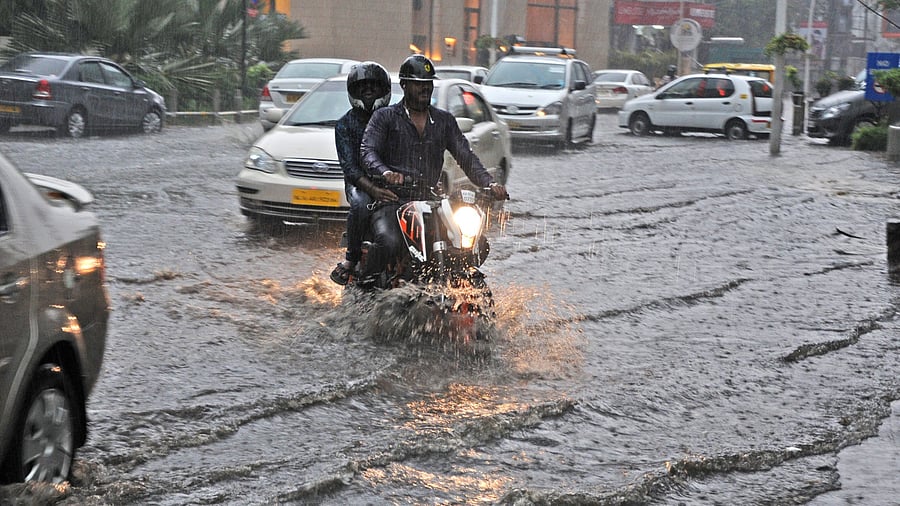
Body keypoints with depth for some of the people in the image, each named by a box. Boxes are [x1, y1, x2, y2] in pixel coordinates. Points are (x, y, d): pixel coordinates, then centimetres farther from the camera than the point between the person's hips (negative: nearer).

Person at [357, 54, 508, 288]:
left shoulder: (444, 121, 19)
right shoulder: (385, 117, 8)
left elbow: (465, 156, 12)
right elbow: (368, 151, -6)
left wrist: (489, 183, -6)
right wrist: (385, 172, -28)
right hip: (392, 201, -4)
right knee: (389, 242, -33)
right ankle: (366, 283, -8)